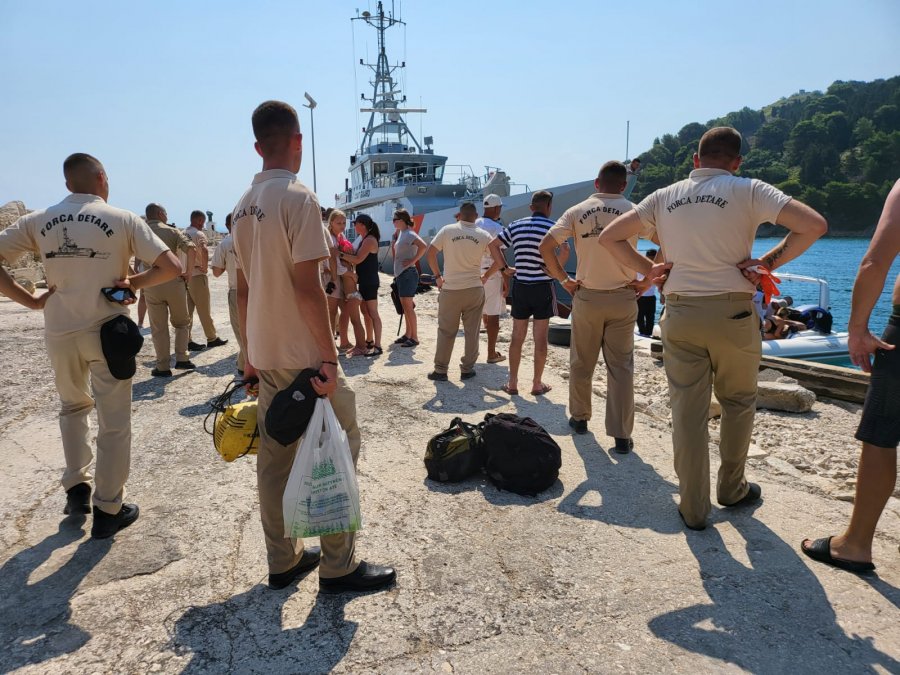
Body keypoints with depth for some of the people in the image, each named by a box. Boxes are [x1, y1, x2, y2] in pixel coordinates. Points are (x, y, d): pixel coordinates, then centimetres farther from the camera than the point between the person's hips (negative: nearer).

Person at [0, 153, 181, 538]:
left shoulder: (38, 221, 2)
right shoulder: (122, 219, -6)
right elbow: (171, 267, -13)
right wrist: (134, 283, -1)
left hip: (59, 333, 3)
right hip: (107, 332, -3)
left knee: (73, 406, 27)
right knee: (113, 422, 8)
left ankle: (76, 489, 26)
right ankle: (108, 511, 16)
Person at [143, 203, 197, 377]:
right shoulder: (172, 231, 2)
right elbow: (191, 248, -15)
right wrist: (188, 272, -8)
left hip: (151, 286, 1)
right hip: (174, 282, -1)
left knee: (159, 328, 8)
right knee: (181, 323, 16)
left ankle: (163, 367, 10)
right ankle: (181, 359, 9)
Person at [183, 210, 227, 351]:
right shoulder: (199, 234, -11)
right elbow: (204, 250, -31)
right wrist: (205, 266, -18)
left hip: (184, 275, 7)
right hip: (197, 275, -7)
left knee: (187, 310, 8)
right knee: (204, 309, 2)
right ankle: (212, 338, 12)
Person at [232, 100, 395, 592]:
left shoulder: (243, 207, 11)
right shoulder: (298, 197, -13)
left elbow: (243, 289, 14)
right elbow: (307, 286, -20)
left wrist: (250, 352, 19)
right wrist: (329, 355, -17)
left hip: (264, 354, 8)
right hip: (302, 354, -8)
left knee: (274, 455, 12)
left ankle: (282, 560, 24)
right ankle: (338, 565, 10)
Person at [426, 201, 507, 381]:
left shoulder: (447, 230, -3)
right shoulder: (483, 235, 0)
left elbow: (429, 253, -5)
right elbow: (499, 262, -1)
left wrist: (437, 275, 5)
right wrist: (485, 276, 12)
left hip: (450, 289, -1)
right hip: (474, 290, 1)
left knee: (446, 331, 7)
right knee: (471, 331, 10)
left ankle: (440, 370, 12)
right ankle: (467, 369, 15)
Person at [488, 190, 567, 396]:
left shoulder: (516, 225, 6)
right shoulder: (552, 226, -7)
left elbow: (493, 245, 9)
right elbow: (565, 250, -23)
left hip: (520, 286, 4)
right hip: (543, 287, -3)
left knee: (517, 337, 11)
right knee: (540, 338, 5)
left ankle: (512, 383, 15)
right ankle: (537, 384, 12)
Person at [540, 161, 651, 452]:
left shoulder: (577, 212, 0)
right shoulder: (633, 212, -2)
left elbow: (545, 246, -8)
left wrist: (562, 278, -1)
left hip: (587, 297, 1)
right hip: (622, 298, 0)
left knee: (581, 363, 15)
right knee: (621, 367, 3)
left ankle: (579, 417, 30)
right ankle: (621, 436, 5)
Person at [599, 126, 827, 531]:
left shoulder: (664, 197, 7)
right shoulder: (748, 191, -2)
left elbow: (609, 237, 8)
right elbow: (813, 225, -11)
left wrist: (646, 269, 6)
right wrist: (768, 262, -3)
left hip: (679, 313, 2)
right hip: (732, 312, -2)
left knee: (687, 411, 6)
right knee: (737, 403, 18)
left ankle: (693, 509, 12)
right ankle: (731, 489, 32)